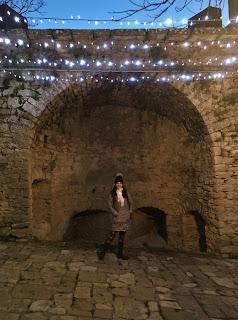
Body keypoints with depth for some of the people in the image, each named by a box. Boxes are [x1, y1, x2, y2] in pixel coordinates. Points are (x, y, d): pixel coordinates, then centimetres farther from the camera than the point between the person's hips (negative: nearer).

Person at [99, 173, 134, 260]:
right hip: (117, 217, -3)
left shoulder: (126, 192, 5)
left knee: (122, 236, 10)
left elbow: (131, 203, 12)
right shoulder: (112, 193, -3)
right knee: (112, 235, -7)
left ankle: (120, 253, 22)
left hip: (126, 217, 4)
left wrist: (130, 212, 3)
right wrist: (115, 213, -9)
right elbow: (110, 205, -2)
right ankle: (103, 252, 5)